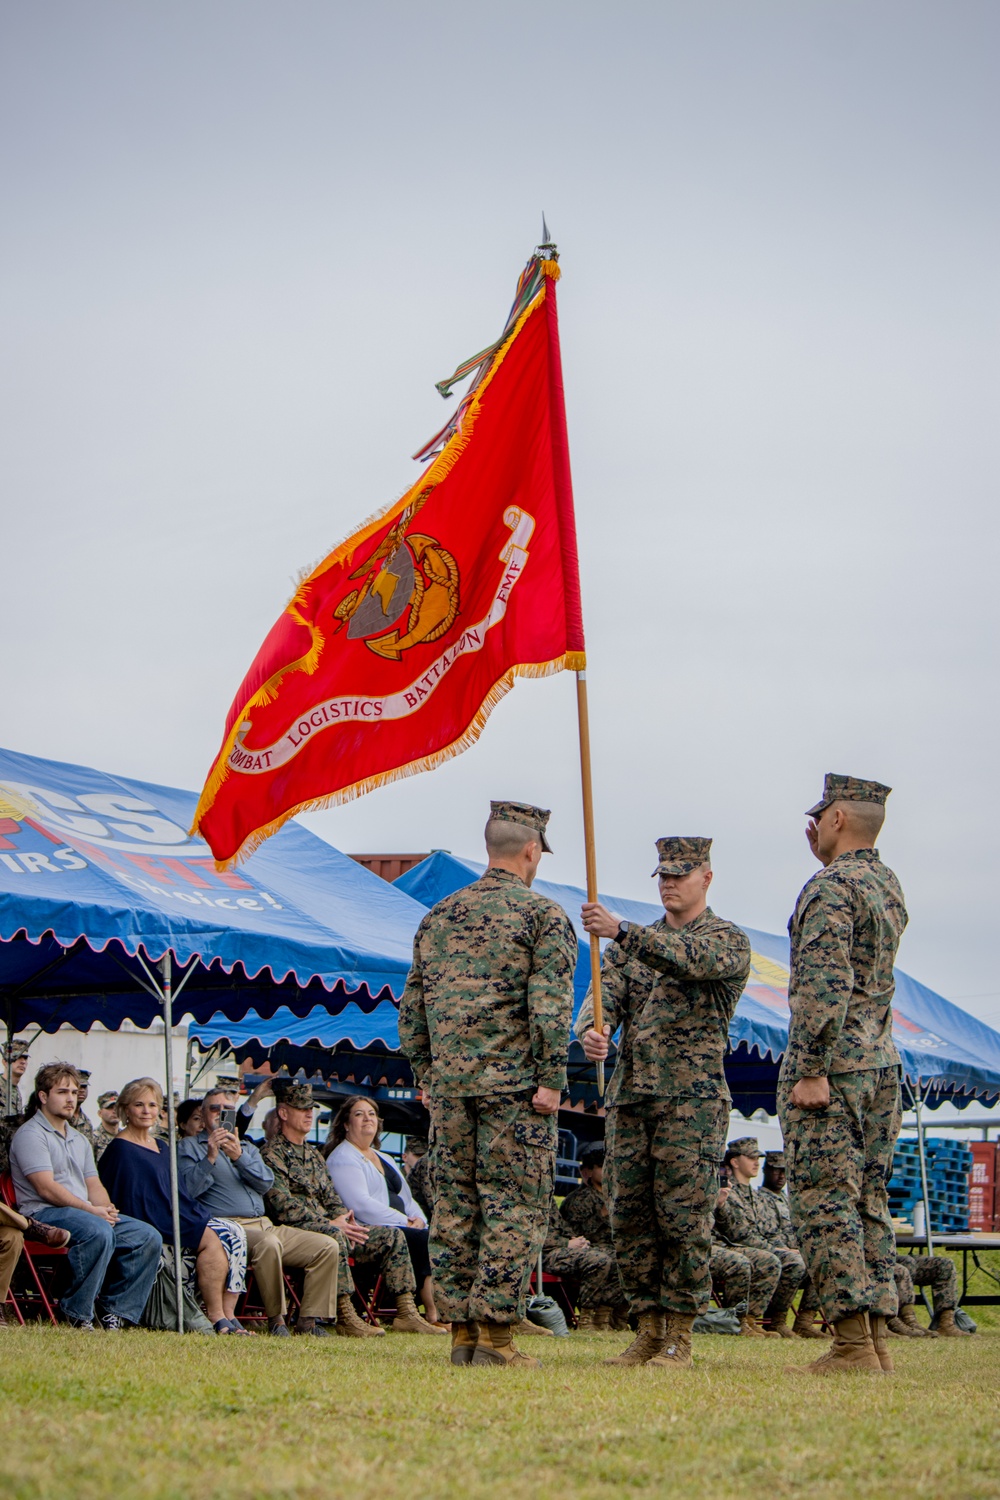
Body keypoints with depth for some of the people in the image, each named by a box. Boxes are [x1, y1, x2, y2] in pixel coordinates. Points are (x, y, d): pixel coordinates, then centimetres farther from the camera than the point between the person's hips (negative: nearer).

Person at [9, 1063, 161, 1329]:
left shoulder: (79, 1140, 25)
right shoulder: (31, 1135, -4)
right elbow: (46, 1189, -14)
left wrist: (106, 1209, -5)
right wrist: (91, 1210, -18)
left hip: (88, 1213, 8)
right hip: (44, 1213, -8)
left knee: (147, 1237, -10)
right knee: (99, 1232, -37)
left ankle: (116, 1310, -7)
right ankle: (76, 1312, -25)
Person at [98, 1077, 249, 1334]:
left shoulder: (161, 1147, 23)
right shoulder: (120, 1150, -4)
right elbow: (130, 1202, -12)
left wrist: (199, 1216, 4)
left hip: (178, 1220, 8)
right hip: (150, 1225, -8)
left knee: (235, 1234, -15)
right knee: (213, 1239, -27)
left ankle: (228, 1315, -21)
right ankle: (216, 1318, -21)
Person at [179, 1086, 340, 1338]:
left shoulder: (247, 1146, 27)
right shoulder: (191, 1146, 12)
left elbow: (266, 1182, 6)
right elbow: (188, 1189, -6)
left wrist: (239, 1156, -10)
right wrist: (210, 1157, -17)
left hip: (265, 1225, 7)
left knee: (327, 1246, -9)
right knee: (268, 1242, -38)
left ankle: (310, 1319, -8)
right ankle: (276, 1318, -26)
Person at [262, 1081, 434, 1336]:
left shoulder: (313, 1155, 26)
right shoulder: (272, 1154, -3)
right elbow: (283, 1207, -14)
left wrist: (345, 1218, -2)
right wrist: (331, 1224, -18)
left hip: (328, 1226, 9)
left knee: (392, 1236, -3)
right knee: (334, 1236, -40)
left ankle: (406, 1313, -9)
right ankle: (346, 1317, -40)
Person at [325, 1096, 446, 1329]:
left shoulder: (384, 1159, 27)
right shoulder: (342, 1158, -1)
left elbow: (406, 1198, 24)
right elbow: (361, 1205, -14)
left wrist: (419, 1220, 0)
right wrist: (405, 1222, -16)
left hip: (399, 1228, 8)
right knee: (424, 1240, -29)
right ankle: (433, 1315, -26)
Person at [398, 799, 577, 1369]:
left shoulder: (439, 916, 13)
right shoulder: (543, 915, -4)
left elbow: (412, 1006, 15)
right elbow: (551, 1006, -13)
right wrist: (551, 1081, -12)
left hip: (450, 1084, 5)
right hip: (514, 1086, -5)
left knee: (455, 1207, 9)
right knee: (515, 1208, -2)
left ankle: (462, 1332, 11)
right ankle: (496, 1335, -6)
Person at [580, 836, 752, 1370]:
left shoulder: (728, 940, 1)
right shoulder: (632, 942, 19)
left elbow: (690, 959, -21)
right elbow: (606, 989, 3)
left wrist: (620, 930, -33)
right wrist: (593, 1029, -21)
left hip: (692, 1095, -5)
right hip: (629, 1093, 6)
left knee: (684, 1216, -7)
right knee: (630, 1215, 5)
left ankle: (678, 1335, -2)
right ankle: (649, 1329, 12)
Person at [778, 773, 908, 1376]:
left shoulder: (830, 886, -12)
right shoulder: (890, 884, 15)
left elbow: (823, 983, -21)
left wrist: (810, 1072, -22)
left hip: (833, 1062, -9)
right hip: (883, 1061, 9)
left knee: (825, 1202, -8)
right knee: (869, 1201, 11)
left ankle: (853, 1345, -12)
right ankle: (877, 1339, 10)